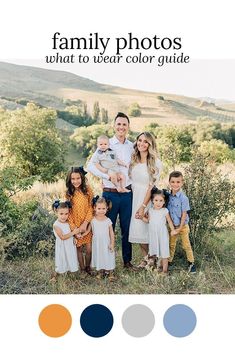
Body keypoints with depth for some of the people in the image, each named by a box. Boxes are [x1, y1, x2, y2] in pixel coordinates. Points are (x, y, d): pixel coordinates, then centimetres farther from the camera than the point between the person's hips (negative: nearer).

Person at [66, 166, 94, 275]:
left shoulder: (87, 190, -5)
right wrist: (74, 229, -12)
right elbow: (68, 212, -5)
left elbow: (91, 208, -5)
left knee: (89, 249, 1)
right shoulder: (68, 193, -5)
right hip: (75, 226, 0)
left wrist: (85, 223, -15)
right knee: (79, 249, 9)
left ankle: (88, 267, 27)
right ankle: (82, 269, 29)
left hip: (87, 225, 0)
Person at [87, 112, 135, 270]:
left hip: (127, 193, 4)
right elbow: (91, 165, -11)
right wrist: (108, 176, -18)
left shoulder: (132, 146, 8)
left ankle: (127, 261, 28)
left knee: (127, 228, 13)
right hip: (110, 193, -4)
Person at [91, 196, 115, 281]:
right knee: (99, 257, 12)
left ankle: (110, 273, 22)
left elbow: (111, 233, -5)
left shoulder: (108, 220, -11)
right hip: (97, 243, 2)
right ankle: (101, 272, 31)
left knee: (108, 257, 7)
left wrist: (112, 244, -7)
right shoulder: (93, 221, -7)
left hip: (106, 243, -1)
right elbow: (92, 231, 4)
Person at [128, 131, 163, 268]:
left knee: (149, 229, 0)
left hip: (148, 200, -5)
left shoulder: (156, 163, -11)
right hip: (135, 198, 5)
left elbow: (152, 186, -13)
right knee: (137, 229, 7)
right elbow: (131, 181, 11)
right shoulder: (133, 161, 5)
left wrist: (143, 206, -15)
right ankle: (145, 258, 24)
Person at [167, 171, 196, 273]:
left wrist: (180, 227, -15)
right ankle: (169, 261, 29)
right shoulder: (168, 196, -3)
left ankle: (191, 263, 22)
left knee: (186, 245, 7)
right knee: (171, 244, 16)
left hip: (182, 226, -4)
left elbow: (184, 214, -15)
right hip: (172, 226, 4)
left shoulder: (183, 198, -18)